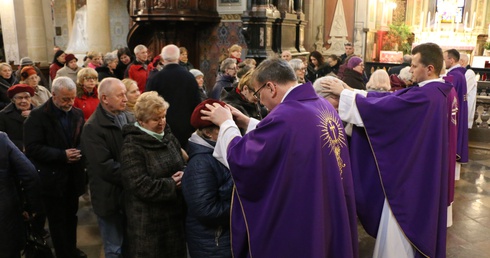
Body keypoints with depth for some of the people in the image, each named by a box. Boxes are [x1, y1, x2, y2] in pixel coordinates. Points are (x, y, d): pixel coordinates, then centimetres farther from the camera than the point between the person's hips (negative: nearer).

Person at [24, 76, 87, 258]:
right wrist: (62, 155, -22)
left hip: (73, 176, 5)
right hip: (52, 178, -5)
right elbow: (32, 148, -18)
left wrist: (79, 151, -11)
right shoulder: (38, 116, -13)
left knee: (71, 216, 19)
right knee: (57, 220, 9)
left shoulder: (77, 114, 3)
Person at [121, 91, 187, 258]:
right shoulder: (132, 146, -18)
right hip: (148, 221, -7)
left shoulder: (168, 135, 6)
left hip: (174, 213, 7)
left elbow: (182, 164, 14)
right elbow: (141, 186, -24)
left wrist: (184, 175, -10)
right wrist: (173, 185, -18)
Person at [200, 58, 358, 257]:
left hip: (295, 227, -8)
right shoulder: (325, 107, 3)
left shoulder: (284, 116, -25)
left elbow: (240, 160, -19)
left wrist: (226, 124, -4)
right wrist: (248, 123, 16)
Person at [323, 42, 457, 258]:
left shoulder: (424, 96, -26)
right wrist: (352, 92, 0)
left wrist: (344, 93, -13)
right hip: (428, 171, 10)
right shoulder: (446, 91, 4)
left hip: (409, 173, -10)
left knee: (398, 231, 5)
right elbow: (392, 99, 3)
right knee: (419, 222, 25)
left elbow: (381, 106, -25)